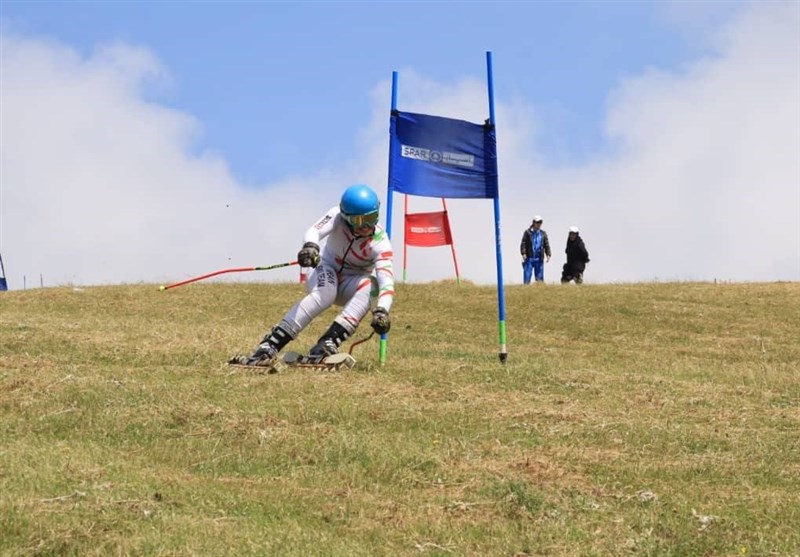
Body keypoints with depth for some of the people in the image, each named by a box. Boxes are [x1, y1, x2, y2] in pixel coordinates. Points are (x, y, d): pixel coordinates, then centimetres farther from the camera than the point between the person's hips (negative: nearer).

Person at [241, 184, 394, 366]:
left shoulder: (380, 243, -22)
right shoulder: (337, 216, -19)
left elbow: (386, 280, -33)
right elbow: (315, 231, -37)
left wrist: (382, 310, -51)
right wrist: (310, 246, -61)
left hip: (351, 283, 1)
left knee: (369, 285, -34)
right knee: (324, 293, -36)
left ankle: (329, 343, -43)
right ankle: (269, 345, -43)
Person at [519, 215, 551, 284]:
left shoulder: (543, 233, 12)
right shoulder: (527, 232, 2)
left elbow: (546, 245, 11)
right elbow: (523, 243, -3)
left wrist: (548, 254, -2)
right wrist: (523, 253, -16)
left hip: (539, 259, 3)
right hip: (529, 258, -3)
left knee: (540, 277, 4)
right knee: (527, 275, -6)